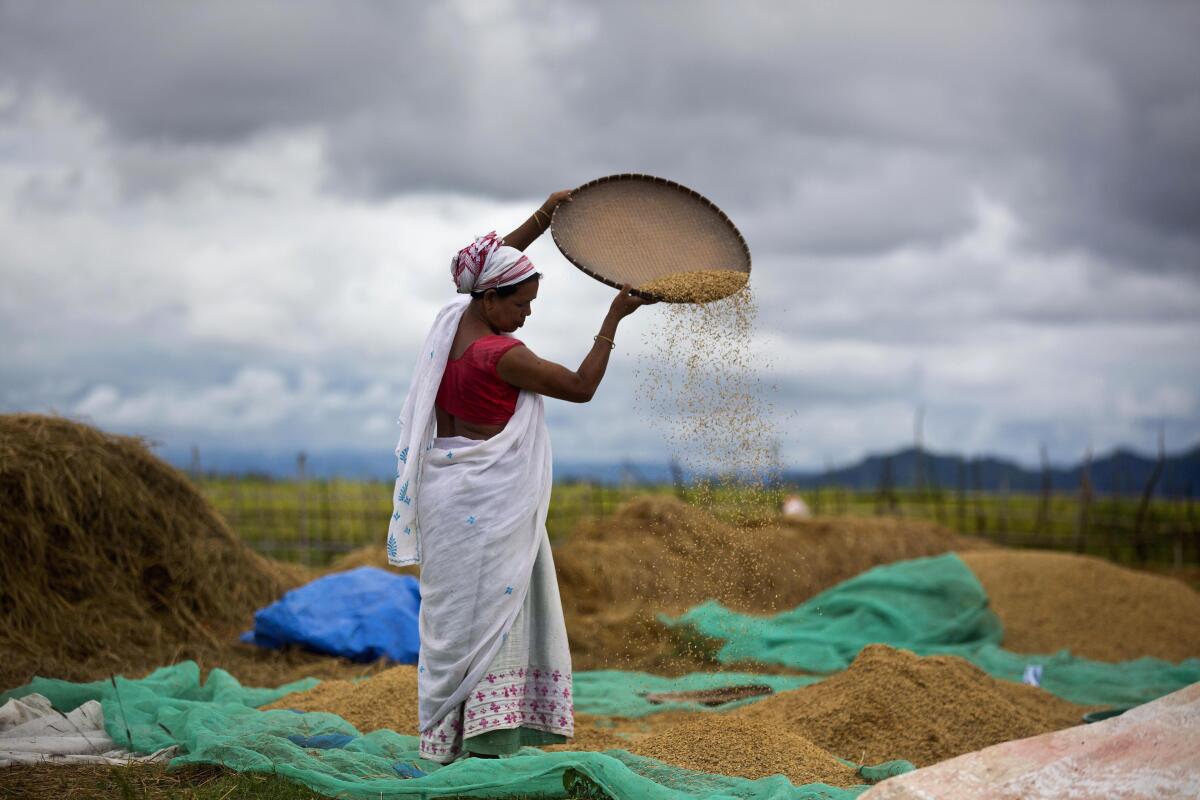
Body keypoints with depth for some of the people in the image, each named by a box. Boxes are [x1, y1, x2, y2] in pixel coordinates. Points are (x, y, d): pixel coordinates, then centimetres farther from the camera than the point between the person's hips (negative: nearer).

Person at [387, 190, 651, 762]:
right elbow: (581, 387, -10)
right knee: (489, 608, -6)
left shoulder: (453, 321, 4)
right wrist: (614, 318, -6)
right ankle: (483, 736, -6)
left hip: (447, 494, 9)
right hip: (489, 499, -9)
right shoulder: (503, 356, -19)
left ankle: (449, 734, 14)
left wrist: (545, 216, 16)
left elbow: (494, 262, 22)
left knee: (457, 611, 10)